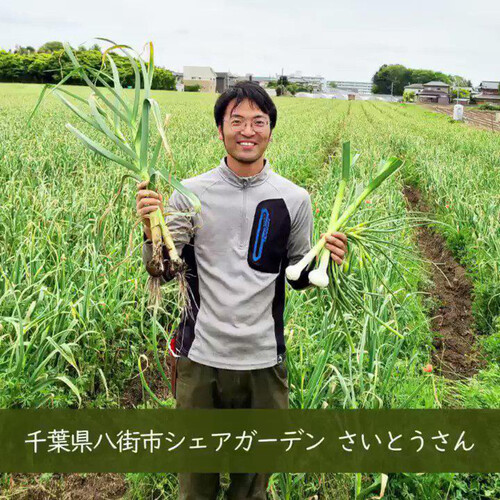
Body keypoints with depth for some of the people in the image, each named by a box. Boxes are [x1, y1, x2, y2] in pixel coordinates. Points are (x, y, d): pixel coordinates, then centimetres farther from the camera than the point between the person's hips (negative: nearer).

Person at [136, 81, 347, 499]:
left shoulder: (294, 199, -2)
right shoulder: (191, 193, -4)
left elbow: (298, 277, 7)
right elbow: (162, 271, -3)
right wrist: (151, 228, -21)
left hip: (264, 359, 1)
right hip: (201, 357, 0)